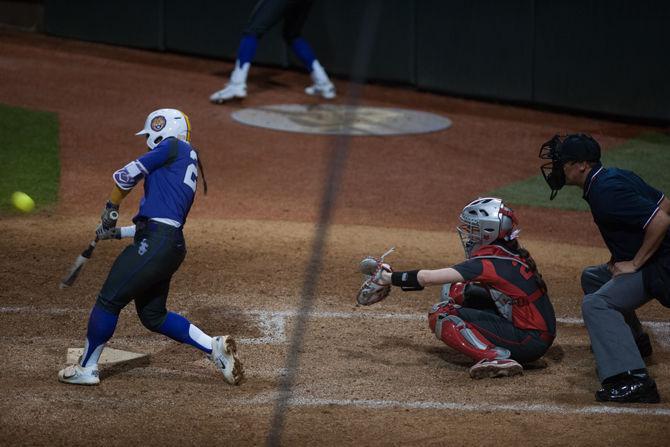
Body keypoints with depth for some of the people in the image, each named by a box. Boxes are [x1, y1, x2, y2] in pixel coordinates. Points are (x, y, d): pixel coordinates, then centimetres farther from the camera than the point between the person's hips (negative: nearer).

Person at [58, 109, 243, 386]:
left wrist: (110, 210, 11)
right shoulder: (185, 171, 26)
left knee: (109, 300, -3)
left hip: (156, 244, -10)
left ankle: (87, 368, 5)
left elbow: (127, 175, -4)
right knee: (153, 316, 16)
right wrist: (117, 232, 23)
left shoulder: (173, 147, 0)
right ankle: (214, 347, 12)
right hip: (172, 245, 10)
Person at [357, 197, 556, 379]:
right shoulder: (512, 254, 9)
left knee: (441, 316, -11)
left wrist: (389, 278, -5)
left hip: (530, 341, -9)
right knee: (455, 291, 16)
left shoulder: (491, 263, -17)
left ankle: (497, 357, -25)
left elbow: (428, 278, -16)